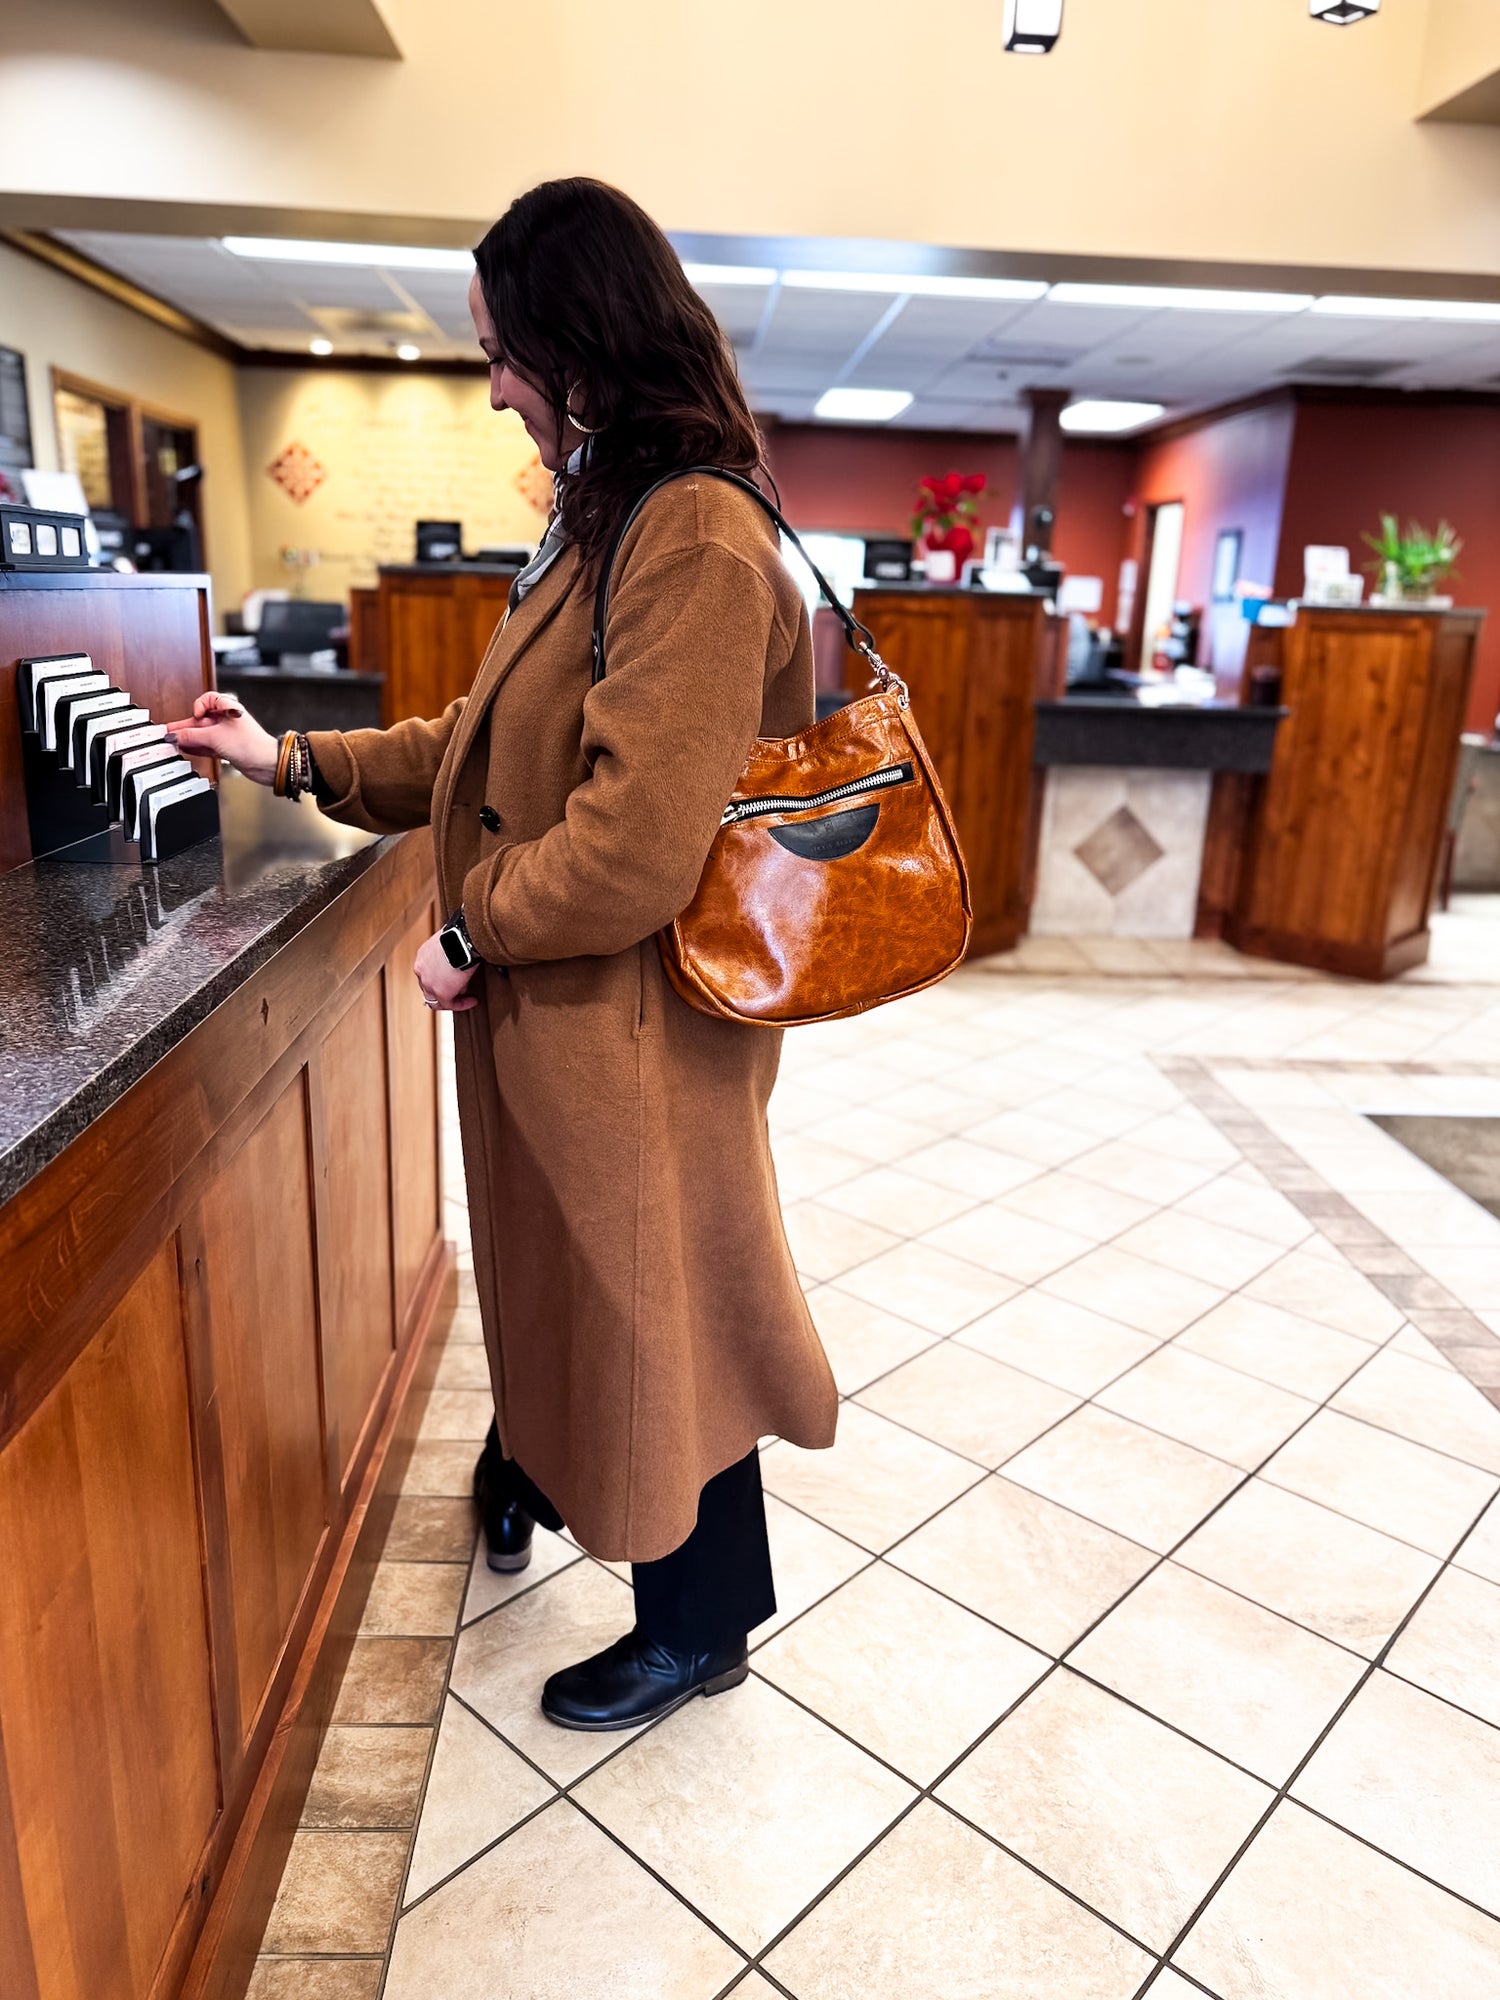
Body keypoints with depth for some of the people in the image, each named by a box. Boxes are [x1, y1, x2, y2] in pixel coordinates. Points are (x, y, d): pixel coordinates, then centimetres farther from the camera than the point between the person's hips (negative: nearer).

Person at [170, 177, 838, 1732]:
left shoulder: (697, 545, -22)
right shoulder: (608, 522, 12)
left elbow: (635, 847, -29)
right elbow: (484, 744, 16)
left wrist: (471, 931, -15)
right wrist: (294, 761, 13)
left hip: (631, 1034, -9)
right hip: (547, 1017, 9)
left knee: (652, 1312, 9)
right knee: (557, 1270, 26)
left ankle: (695, 1628, 34)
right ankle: (528, 1473, 54)